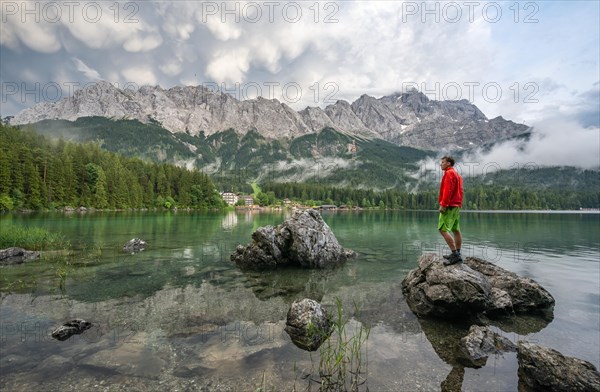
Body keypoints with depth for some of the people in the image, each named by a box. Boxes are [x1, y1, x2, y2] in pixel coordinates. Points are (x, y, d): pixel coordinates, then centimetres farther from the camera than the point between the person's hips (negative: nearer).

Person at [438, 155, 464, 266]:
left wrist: (443, 204, -22)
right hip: (456, 206, 11)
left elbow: (448, 190, -19)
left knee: (443, 229, -14)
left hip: (449, 206, -11)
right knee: (456, 230, 11)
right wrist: (459, 204, 18)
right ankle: (457, 254, 16)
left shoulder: (449, 173, -9)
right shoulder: (457, 174, 21)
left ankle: (455, 254, -16)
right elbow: (460, 191, 19)